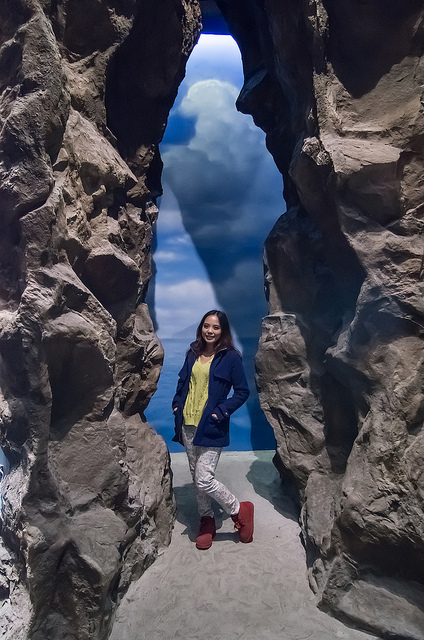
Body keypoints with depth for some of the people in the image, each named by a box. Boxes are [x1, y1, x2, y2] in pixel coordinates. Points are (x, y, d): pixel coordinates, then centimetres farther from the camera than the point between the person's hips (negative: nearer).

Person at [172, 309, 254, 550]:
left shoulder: (230, 357, -7)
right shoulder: (193, 354, 8)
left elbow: (243, 392, -5)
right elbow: (183, 381, 20)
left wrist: (221, 412, -13)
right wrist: (177, 404, 6)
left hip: (211, 428, -6)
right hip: (188, 425, 6)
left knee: (204, 480, -9)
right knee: (197, 478, 15)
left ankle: (239, 510, 16)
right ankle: (207, 522, 34)